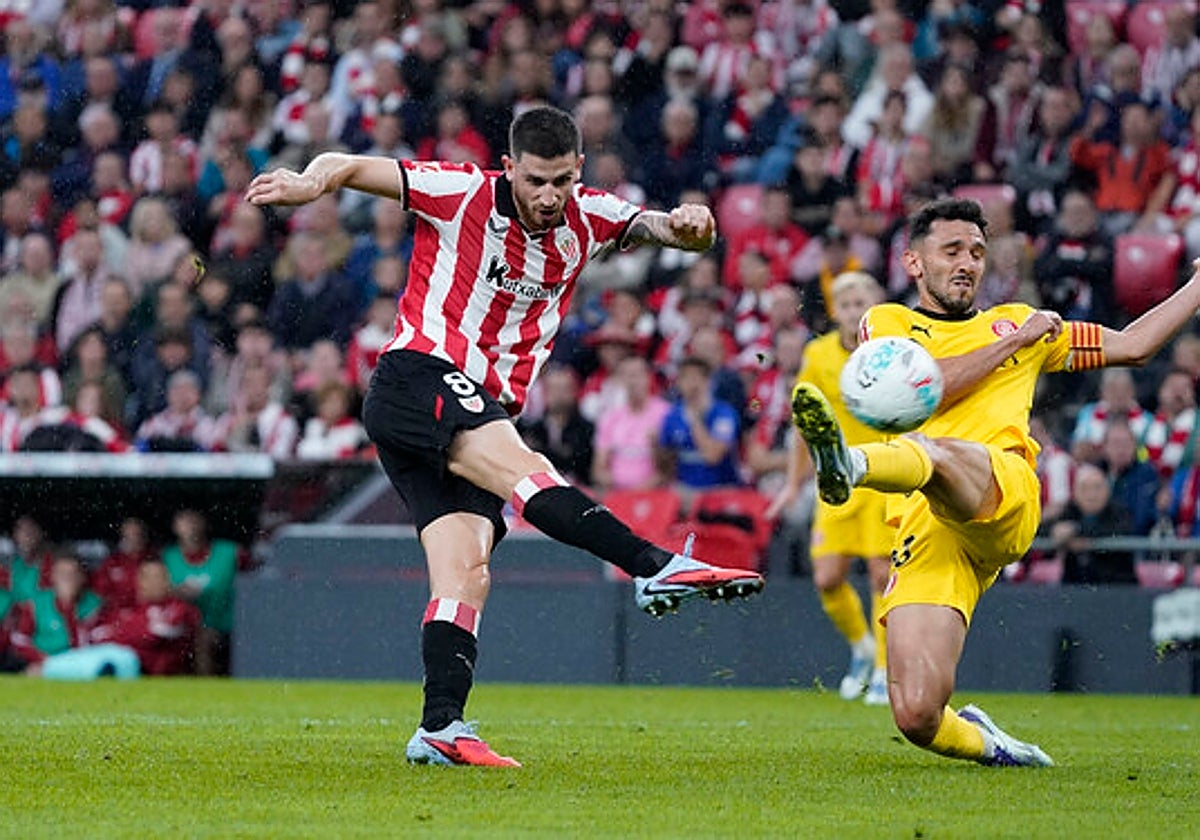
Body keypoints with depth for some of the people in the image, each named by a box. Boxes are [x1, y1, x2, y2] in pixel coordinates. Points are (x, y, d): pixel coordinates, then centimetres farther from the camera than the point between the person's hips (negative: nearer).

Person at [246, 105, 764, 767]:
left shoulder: (587, 220, 9)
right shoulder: (463, 195, -6)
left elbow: (659, 226, 0)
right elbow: (346, 166, -3)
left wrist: (687, 226, -25)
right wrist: (310, 182, -25)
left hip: (486, 409, 7)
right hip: (417, 381, -7)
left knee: (467, 573, -6)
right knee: (514, 463, -30)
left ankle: (439, 729, -10)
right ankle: (655, 567, -44)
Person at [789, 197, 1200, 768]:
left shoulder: (1013, 322, 32)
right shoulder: (888, 323, 23)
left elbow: (1131, 346, 38)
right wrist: (1013, 345, 6)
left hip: (1004, 496, 0)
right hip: (924, 531, 0)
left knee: (933, 451, -39)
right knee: (916, 716, -16)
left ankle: (851, 464, -71)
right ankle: (985, 744, 16)